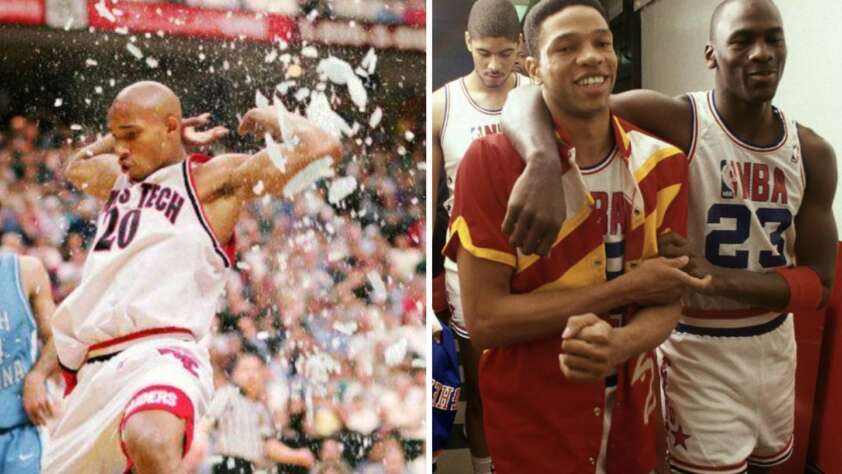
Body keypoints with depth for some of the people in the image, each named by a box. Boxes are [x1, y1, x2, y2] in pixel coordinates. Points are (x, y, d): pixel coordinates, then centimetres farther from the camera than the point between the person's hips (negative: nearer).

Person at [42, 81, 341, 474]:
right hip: (90, 369, 8)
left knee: (151, 442, -40)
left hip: (160, 354, -8)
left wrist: (270, 118, 9)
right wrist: (118, 133, 35)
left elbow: (320, 146, -8)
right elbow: (76, 165, 48)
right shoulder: (118, 178, 23)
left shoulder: (212, 179, 2)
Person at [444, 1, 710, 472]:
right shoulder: (491, 160, -15)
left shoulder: (662, 162, -2)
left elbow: (667, 298, -6)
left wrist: (616, 345, -28)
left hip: (631, 412, 4)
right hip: (528, 423, -4)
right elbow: (484, 320, -19)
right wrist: (625, 288, -19)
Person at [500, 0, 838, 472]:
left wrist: (717, 276, -24)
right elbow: (533, 101, -26)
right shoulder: (673, 122, -17)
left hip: (775, 345, 5)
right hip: (698, 349, -5)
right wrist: (545, 162, -50)